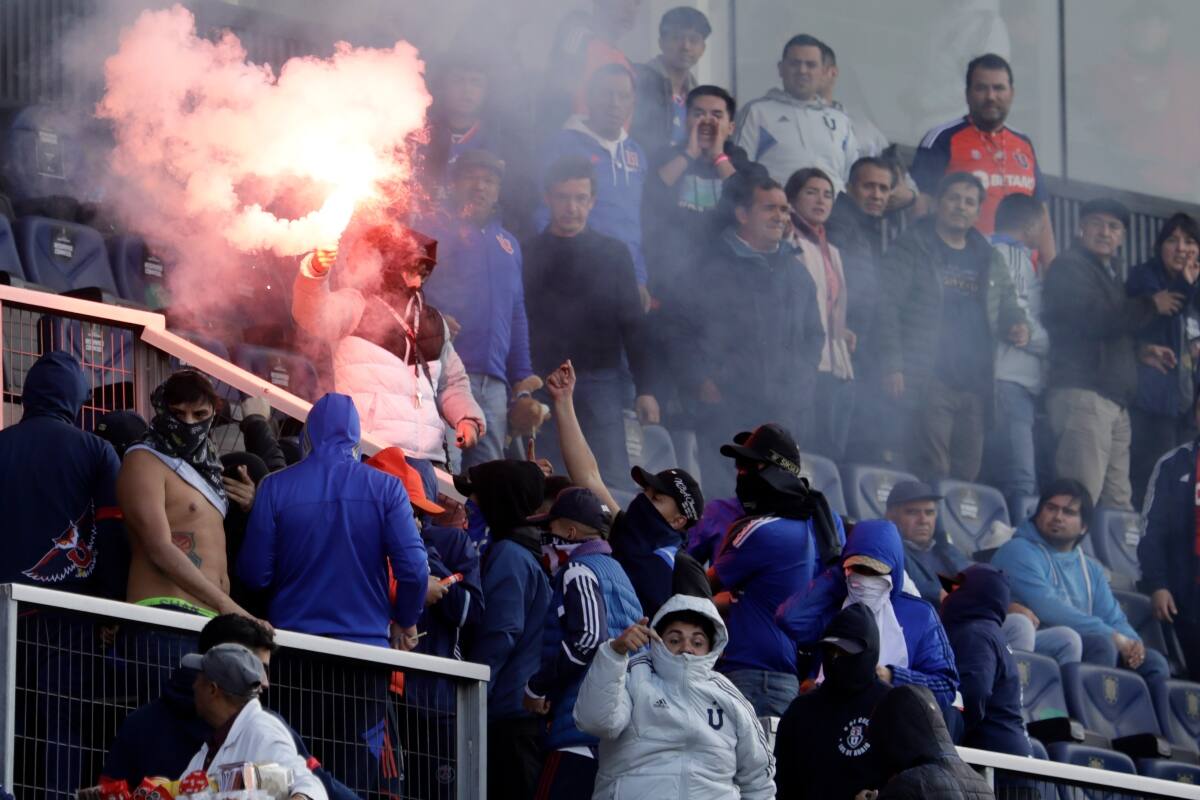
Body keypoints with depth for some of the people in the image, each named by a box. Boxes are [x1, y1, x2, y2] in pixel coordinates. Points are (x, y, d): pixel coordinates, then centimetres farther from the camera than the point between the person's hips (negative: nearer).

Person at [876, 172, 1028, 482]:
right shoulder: (913, 249, 4)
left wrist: (1017, 327, 2)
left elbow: (1007, 305, 28)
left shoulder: (989, 259, 20)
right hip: (930, 380, -5)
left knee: (968, 474, 4)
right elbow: (888, 306, -4)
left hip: (976, 385, 6)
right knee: (933, 472, -13)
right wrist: (893, 365, -14)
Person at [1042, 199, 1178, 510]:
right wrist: (1151, 306, -4)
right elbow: (1094, 319, -16)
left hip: (1114, 401, 9)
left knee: (1118, 502, 2)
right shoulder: (1069, 267, -2)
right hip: (1082, 394, -9)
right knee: (1082, 501, -18)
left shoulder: (1109, 273, 26)